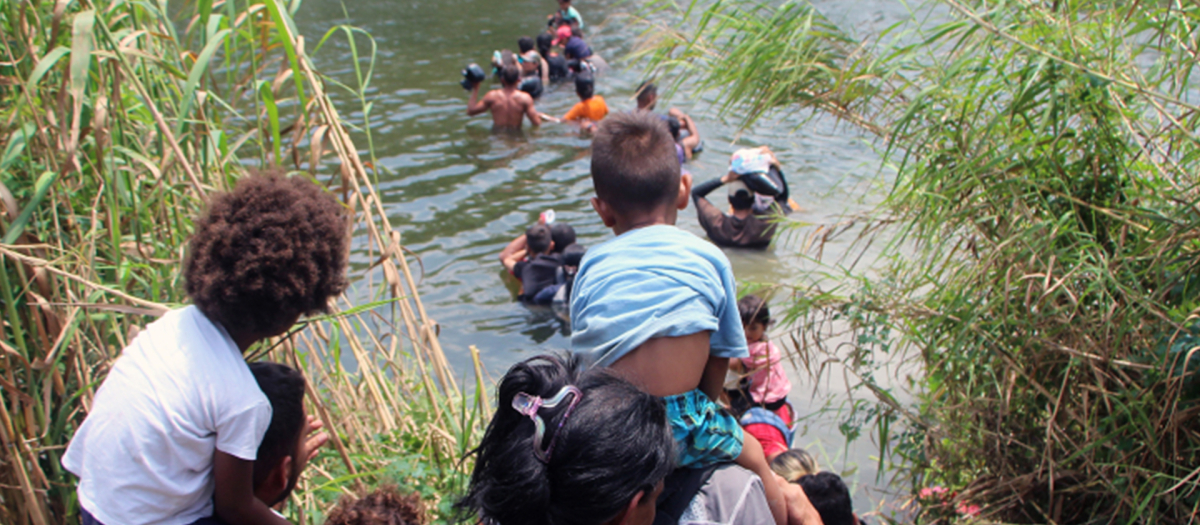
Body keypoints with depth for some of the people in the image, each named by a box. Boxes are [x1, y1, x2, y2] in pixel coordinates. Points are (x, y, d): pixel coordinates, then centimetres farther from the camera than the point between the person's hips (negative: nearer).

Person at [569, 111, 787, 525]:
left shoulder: (591, 266, 10)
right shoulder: (708, 259, 6)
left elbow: (583, 359, 12)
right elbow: (719, 361, 8)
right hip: (679, 429, -1)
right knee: (751, 453, 27)